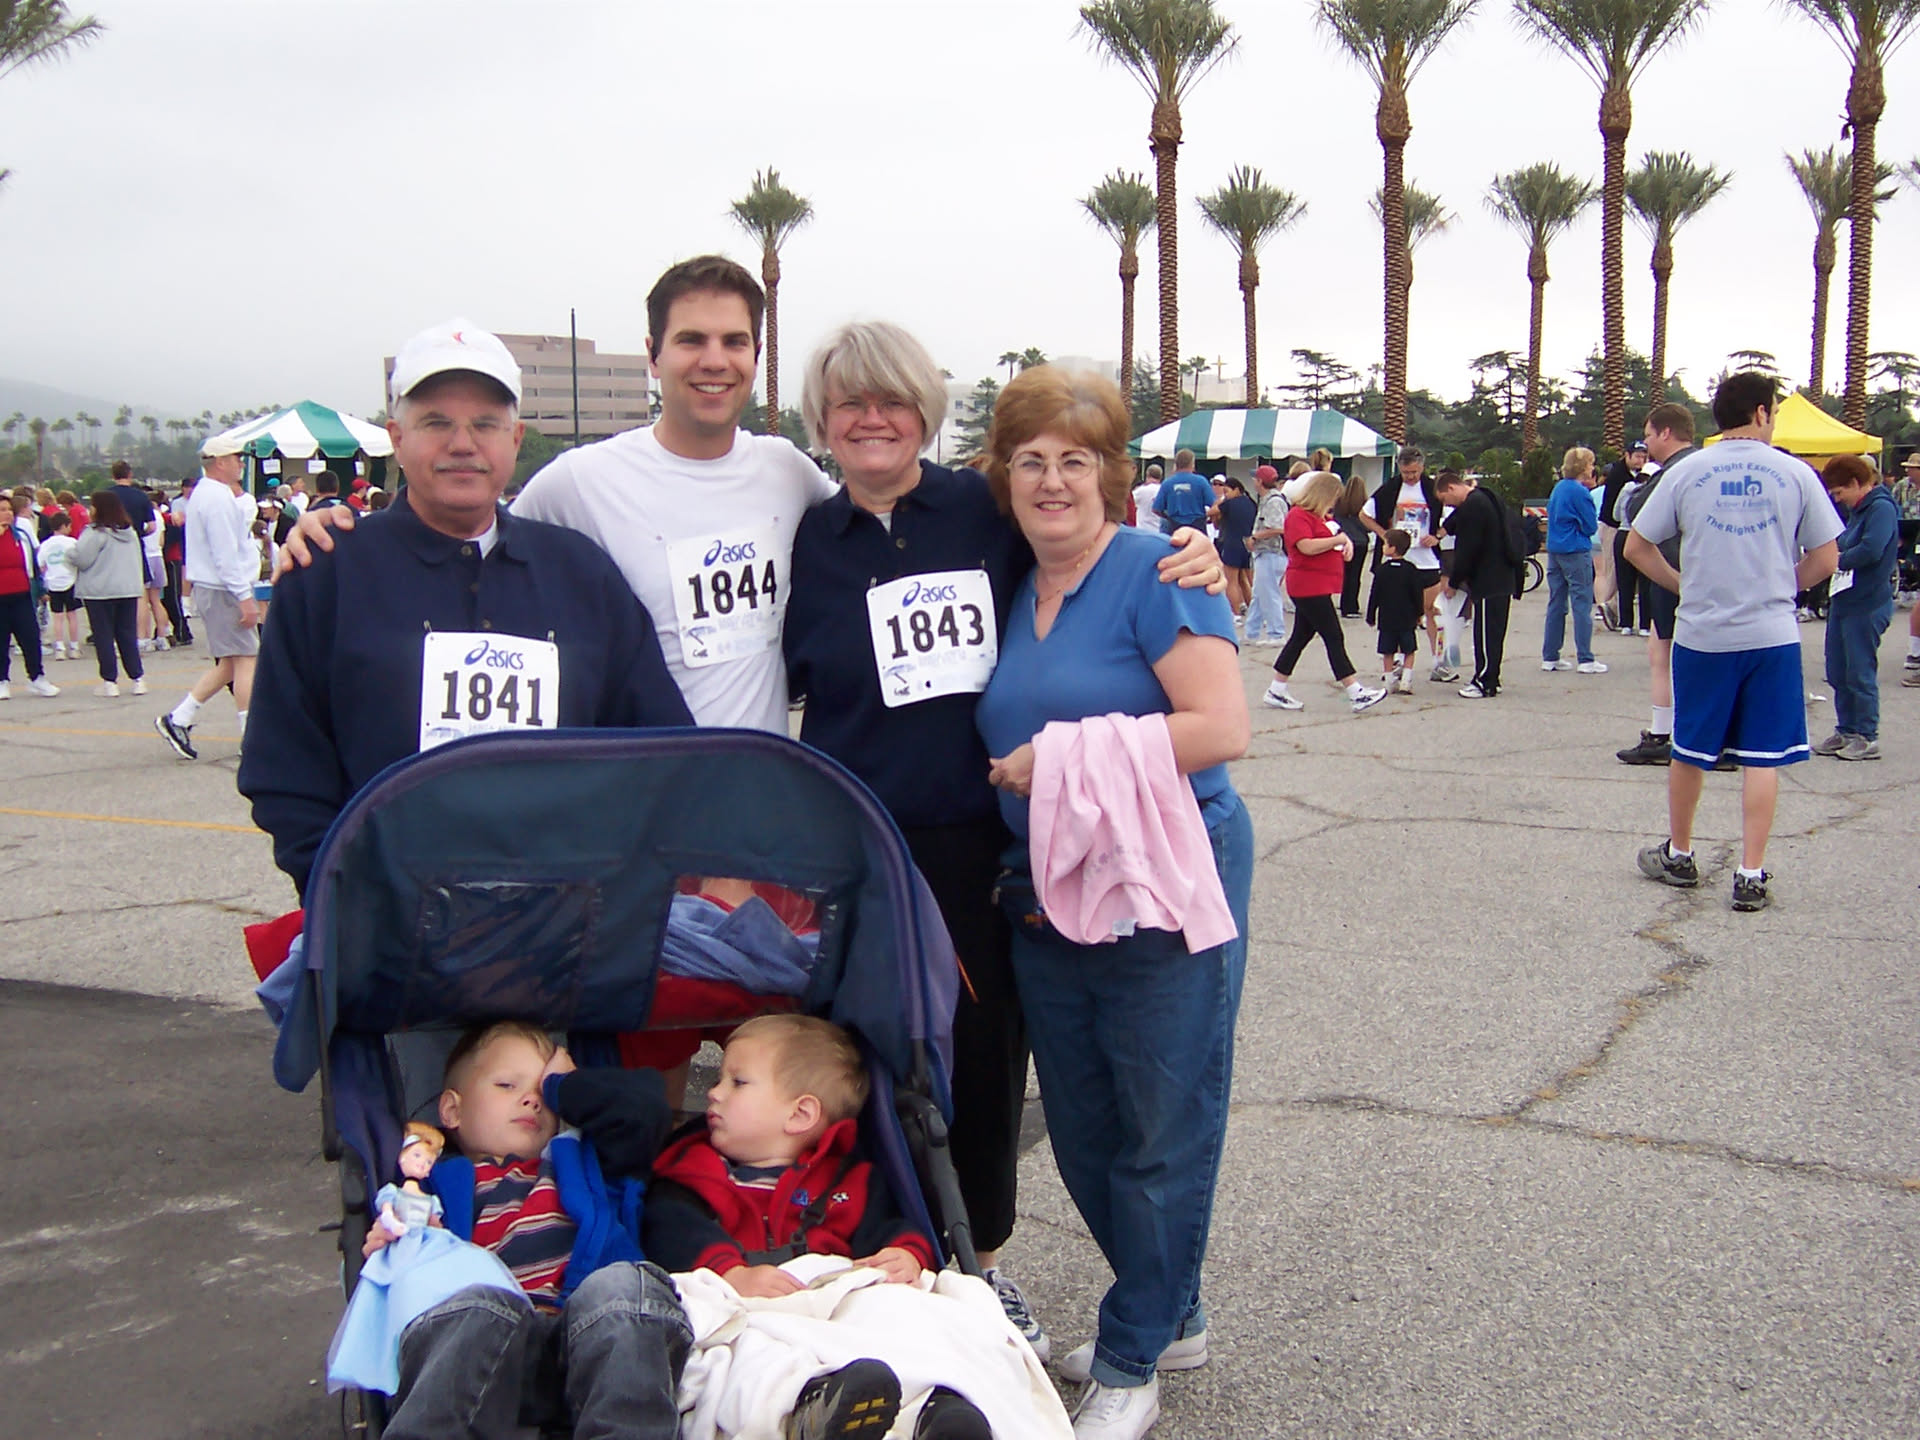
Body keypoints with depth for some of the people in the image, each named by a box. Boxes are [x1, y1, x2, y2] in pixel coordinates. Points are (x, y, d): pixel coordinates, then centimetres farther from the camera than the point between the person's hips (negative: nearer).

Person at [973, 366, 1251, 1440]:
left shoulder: (1155, 570, -11)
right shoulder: (1012, 596, 10)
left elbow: (1221, 728, -21)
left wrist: (1060, 761, -18)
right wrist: (1018, 772, 3)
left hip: (1165, 897, -7)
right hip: (1046, 901, 8)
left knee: (1161, 1133, 6)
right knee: (1083, 1135, 16)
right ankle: (1173, 1318, 36)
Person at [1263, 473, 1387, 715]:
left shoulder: (1321, 517, 19)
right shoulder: (1298, 515, -12)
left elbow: (1338, 533, 34)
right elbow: (1307, 546, -26)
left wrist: (1346, 541, 11)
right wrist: (1336, 540, -16)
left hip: (1319, 587, 10)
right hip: (1309, 587, -10)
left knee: (1301, 636, 11)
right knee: (1334, 637, -9)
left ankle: (1276, 691, 16)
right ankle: (1356, 693, -9)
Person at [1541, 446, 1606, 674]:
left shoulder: (1558, 488, 10)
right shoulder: (1580, 492, -14)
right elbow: (1591, 526, -11)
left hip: (1554, 551, 8)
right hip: (1576, 553, -8)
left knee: (1556, 604, 11)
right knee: (1582, 604, -4)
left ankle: (1549, 657, 13)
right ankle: (1586, 660, -4)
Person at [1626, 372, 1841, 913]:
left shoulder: (1685, 472, -1)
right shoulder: (1796, 474, -2)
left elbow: (1637, 548, 1)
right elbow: (1825, 558, 1)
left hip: (1701, 634, 1)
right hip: (1772, 634, -1)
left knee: (1690, 751, 14)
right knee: (1763, 757, 4)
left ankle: (1678, 856, 27)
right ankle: (1751, 875, 4)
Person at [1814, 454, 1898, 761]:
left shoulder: (1881, 507, -14)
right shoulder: (1855, 509, 15)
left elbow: (1871, 551, -26)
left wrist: (1839, 560, -10)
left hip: (1867, 605, -9)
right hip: (1843, 599, 10)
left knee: (1860, 673, -3)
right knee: (1838, 672, 13)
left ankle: (1867, 738, 6)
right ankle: (1846, 732, 22)